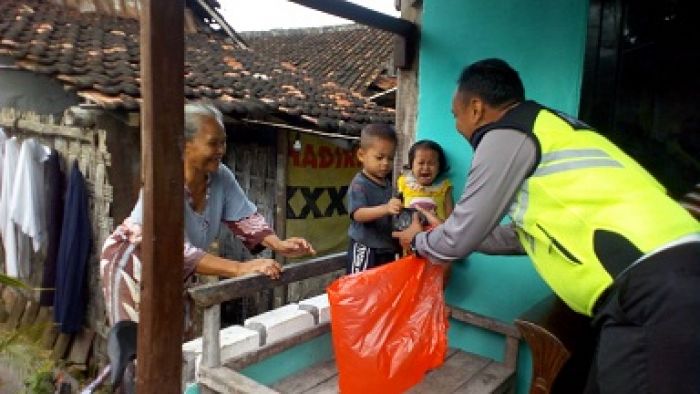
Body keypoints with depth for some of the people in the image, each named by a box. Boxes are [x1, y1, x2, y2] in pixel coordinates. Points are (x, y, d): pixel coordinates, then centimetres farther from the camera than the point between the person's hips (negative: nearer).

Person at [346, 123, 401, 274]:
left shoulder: (388, 183, 9)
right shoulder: (359, 184, -15)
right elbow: (358, 214, -29)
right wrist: (385, 209, -40)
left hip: (387, 248, 8)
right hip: (365, 249, -8)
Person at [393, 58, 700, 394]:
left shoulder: (506, 134, -4)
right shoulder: (540, 129, 23)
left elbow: (460, 240, 2)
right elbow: (524, 235, 30)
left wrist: (419, 241, 23)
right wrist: (444, 235, 38)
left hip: (653, 287, -9)